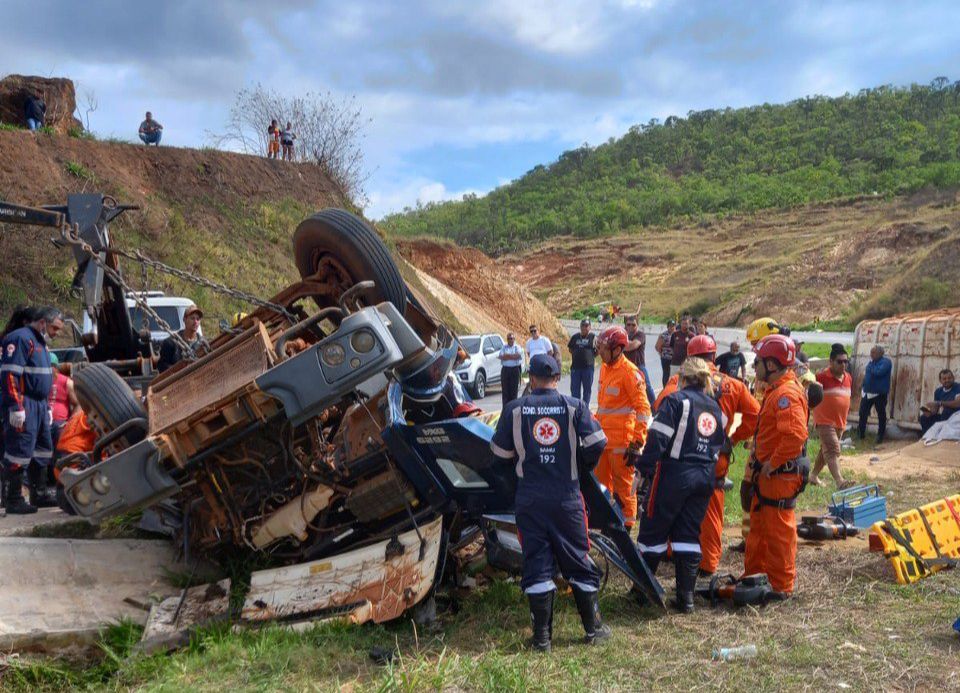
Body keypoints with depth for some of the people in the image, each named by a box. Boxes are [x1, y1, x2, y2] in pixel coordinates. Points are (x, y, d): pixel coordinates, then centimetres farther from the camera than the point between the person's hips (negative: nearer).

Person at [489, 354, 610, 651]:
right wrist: (582, 468, 10)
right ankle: (593, 627, 19)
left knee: (536, 562, 5)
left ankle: (542, 635, 5)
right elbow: (597, 443, -8)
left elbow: (500, 451, 3)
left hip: (529, 498, 0)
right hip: (567, 497, 0)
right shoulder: (575, 407, -2)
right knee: (577, 559, 11)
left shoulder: (514, 409, -1)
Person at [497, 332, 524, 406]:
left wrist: (506, 356, -9)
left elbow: (518, 355, -11)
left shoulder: (517, 347, 8)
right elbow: (501, 356, -3)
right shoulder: (504, 347, 13)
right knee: (505, 389, -2)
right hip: (505, 369, 1)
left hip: (515, 370, -1)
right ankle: (505, 407, 0)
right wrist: (512, 356, -10)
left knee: (514, 389, -1)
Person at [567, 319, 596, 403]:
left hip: (588, 367, -3)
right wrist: (576, 356, 5)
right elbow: (570, 348, 18)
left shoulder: (593, 337, -2)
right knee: (574, 388, 6)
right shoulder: (575, 337, 9)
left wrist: (591, 357, -4)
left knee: (587, 388, 5)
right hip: (575, 366, 3)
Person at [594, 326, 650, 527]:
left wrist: (637, 443, -18)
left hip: (622, 440, -8)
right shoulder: (605, 368, 12)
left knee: (623, 485, 1)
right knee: (601, 481, 15)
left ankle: (626, 524, 12)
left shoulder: (630, 372, -15)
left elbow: (643, 408, -17)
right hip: (603, 437, 8)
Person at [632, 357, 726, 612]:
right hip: (705, 477, 6)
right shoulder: (716, 408, 13)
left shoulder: (676, 400, -7)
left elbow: (658, 439, -14)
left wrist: (643, 467, -8)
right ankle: (686, 597, 9)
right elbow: (719, 446, 16)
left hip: (674, 474, -6)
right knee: (689, 534, 11)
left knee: (653, 531, 7)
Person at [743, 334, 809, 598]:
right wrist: (761, 462, 16)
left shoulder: (786, 394, -22)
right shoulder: (776, 390, 12)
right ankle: (754, 574, 33)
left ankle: (781, 586, 11)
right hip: (768, 472, 10)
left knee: (778, 530, 0)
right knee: (759, 526, 20)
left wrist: (772, 463, -24)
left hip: (780, 474, -10)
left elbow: (796, 435, -33)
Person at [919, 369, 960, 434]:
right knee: (924, 418, -8)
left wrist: (939, 403, -35)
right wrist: (930, 412, -21)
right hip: (943, 416, 6)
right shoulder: (938, 391, 3)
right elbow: (936, 408, 3)